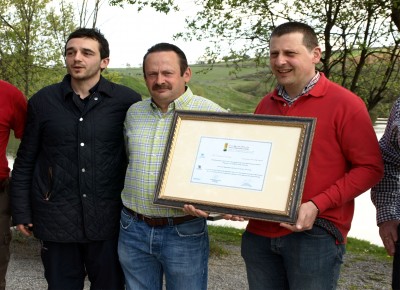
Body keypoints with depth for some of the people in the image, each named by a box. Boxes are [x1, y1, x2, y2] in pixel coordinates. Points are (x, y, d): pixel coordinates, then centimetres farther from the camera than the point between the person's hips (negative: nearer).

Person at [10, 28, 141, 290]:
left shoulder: (128, 101, -2)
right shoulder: (42, 101, 3)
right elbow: (25, 163, 8)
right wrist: (22, 212, 6)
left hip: (109, 219, -1)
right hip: (56, 220, 1)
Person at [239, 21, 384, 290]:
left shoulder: (345, 104, -7)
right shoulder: (265, 105, 10)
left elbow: (370, 168, -9)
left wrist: (317, 206, -17)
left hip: (315, 234, -5)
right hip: (260, 232, 5)